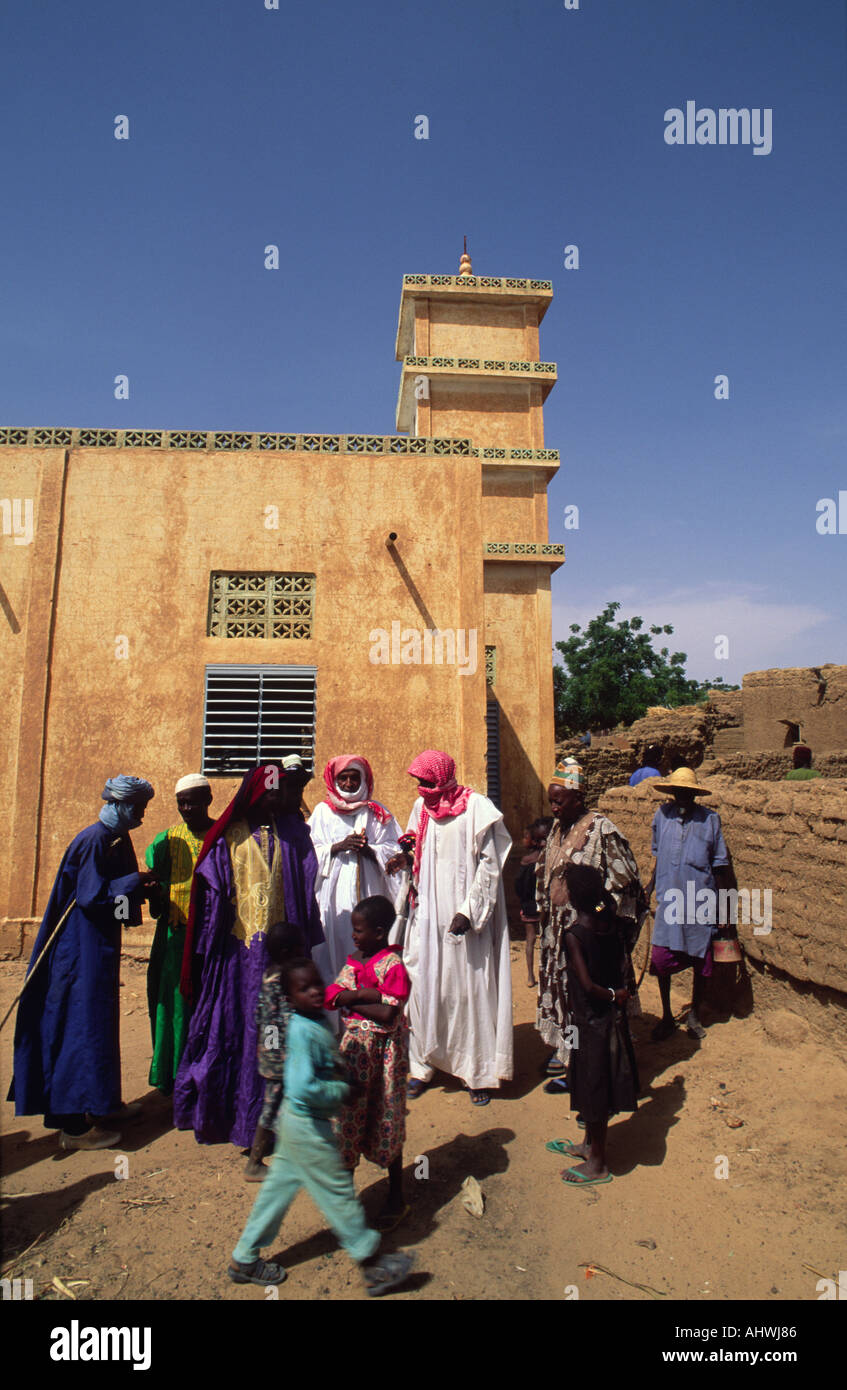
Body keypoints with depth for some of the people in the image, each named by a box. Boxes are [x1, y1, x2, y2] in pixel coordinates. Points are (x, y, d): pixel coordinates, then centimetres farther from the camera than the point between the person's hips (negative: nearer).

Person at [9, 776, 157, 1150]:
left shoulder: (117, 838, 9)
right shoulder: (94, 839, -19)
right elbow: (91, 896, -22)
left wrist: (141, 889, 1)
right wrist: (136, 882, -19)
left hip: (101, 944, 10)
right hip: (83, 947, -10)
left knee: (101, 1024, 17)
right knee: (82, 1025, -3)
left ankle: (101, 1105, 30)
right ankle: (73, 1125, 7)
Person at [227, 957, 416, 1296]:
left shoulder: (315, 1021, 1)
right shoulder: (303, 1031, -28)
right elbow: (303, 1089, -32)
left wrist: (339, 1071, 3)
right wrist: (343, 1091, -20)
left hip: (295, 1121, 9)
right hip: (307, 1125, -9)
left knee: (279, 1186, 20)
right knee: (338, 1190, 5)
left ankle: (244, 1260, 35)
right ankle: (371, 1263, 20)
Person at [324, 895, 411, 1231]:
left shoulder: (393, 965, -18)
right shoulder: (354, 960, 4)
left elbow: (389, 1015, -24)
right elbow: (332, 997, -6)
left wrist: (352, 1000, -15)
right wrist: (368, 995, -21)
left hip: (385, 1049, -6)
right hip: (355, 1044, 6)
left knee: (385, 1122, 8)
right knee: (348, 1115, 14)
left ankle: (396, 1199, 28)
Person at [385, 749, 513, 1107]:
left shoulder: (477, 808, -10)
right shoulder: (421, 807, 7)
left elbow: (489, 863, -11)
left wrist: (468, 912, -15)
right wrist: (404, 859, -3)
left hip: (463, 915, -5)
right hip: (428, 915, 5)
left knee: (469, 988, 2)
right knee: (423, 985, 8)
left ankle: (478, 1072, 17)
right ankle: (421, 1066, 22)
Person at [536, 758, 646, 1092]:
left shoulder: (601, 830, -16)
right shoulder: (557, 829, 8)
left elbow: (623, 883, -13)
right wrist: (541, 908, 14)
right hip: (558, 927, 8)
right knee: (558, 985, 16)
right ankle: (563, 1051, 32)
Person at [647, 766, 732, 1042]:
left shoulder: (709, 819, -3)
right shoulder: (662, 814, 2)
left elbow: (719, 864, 4)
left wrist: (723, 902, 4)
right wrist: (650, 887, 16)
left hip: (701, 901, -1)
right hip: (669, 899, 1)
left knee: (701, 963, 10)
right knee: (661, 959, -1)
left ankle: (695, 1015, 32)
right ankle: (667, 1016, 20)